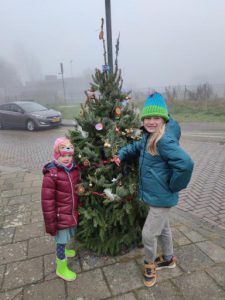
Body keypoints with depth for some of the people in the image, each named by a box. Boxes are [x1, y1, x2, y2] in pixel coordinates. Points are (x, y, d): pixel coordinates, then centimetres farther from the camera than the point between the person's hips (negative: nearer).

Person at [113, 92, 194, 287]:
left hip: (162, 198, -9)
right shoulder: (149, 137, 2)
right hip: (155, 195, 9)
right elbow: (137, 146, 22)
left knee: (148, 234, 6)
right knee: (163, 228, 27)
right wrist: (122, 153, 5)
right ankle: (168, 259, 51)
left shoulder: (165, 140, -28)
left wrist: (173, 186, -22)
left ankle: (150, 264, 37)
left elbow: (186, 164, -37)